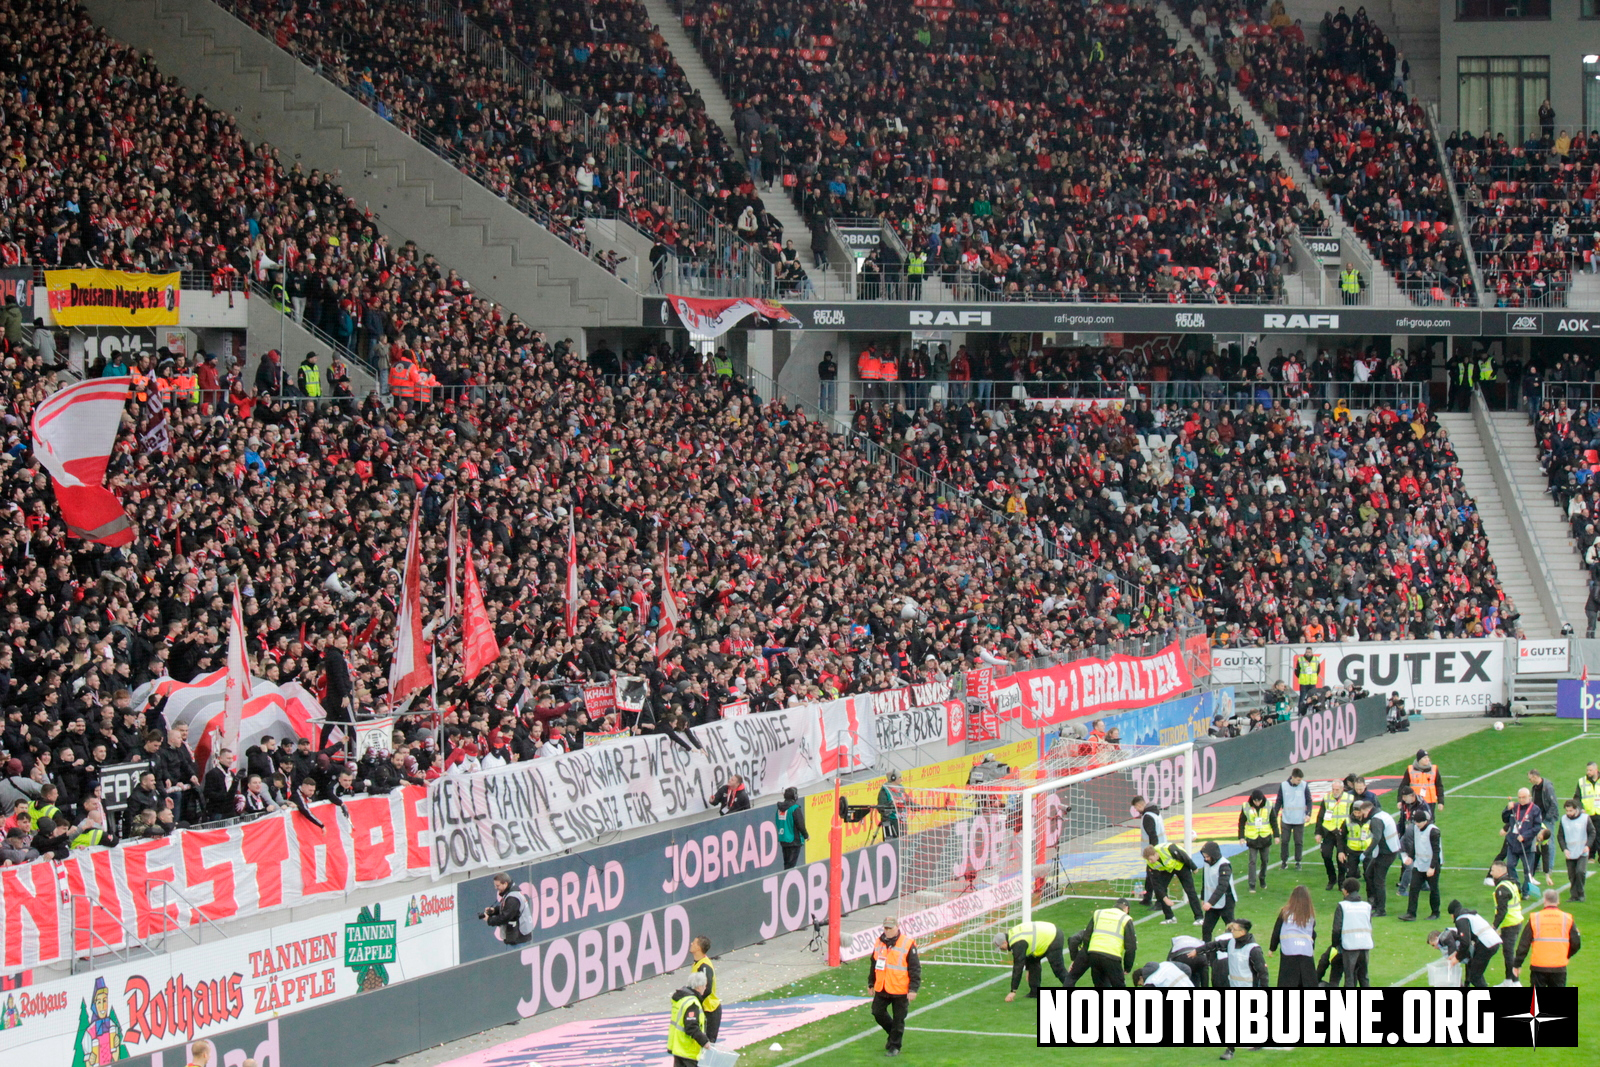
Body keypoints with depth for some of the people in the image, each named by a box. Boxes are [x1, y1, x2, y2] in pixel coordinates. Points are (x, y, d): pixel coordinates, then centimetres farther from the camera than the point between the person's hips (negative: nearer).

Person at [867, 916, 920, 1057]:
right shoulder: (879, 943, 7)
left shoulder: (908, 944, -11)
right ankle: (893, 1033, 32)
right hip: (881, 989, 5)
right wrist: (871, 984, 21)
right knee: (878, 1013, 8)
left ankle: (894, 1046, 17)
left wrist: (913, 989, -13)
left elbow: (915, 968, -9)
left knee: (898, 1019, 4)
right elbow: (874, 964, 20)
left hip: (900, 990, -5)